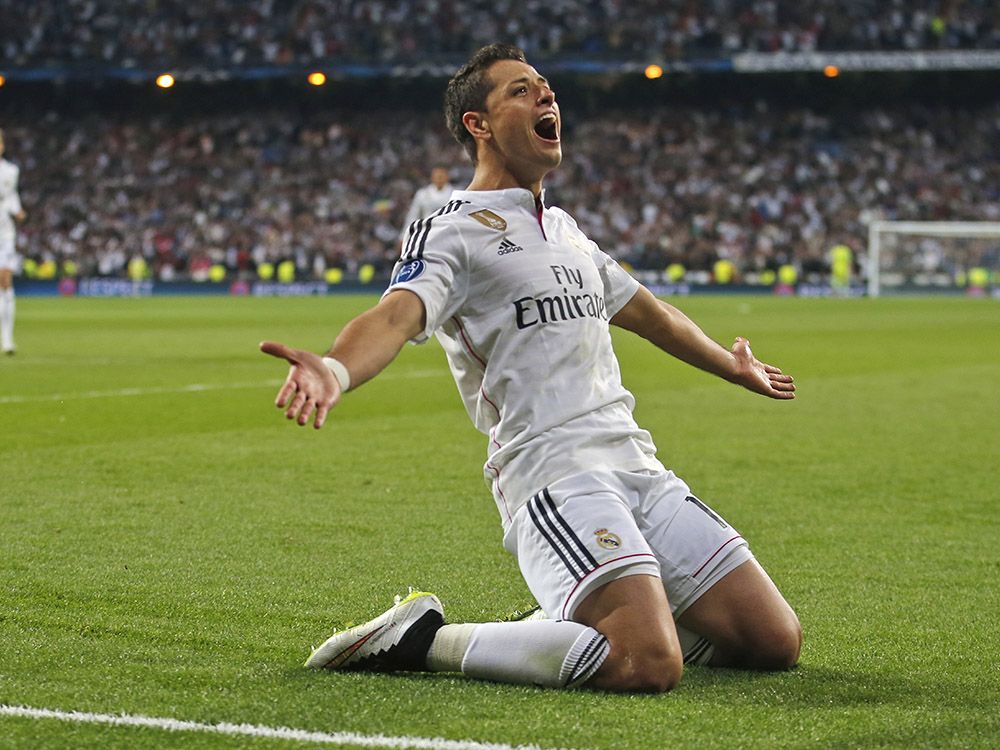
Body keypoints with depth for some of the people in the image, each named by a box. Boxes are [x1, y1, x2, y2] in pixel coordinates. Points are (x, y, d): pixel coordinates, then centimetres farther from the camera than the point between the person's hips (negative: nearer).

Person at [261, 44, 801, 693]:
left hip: (637, 466, 8)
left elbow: (651, 315, 40)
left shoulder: (564, 228, 23)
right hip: (556, 476, -8)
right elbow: (397, 316, -22)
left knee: (775, 641, 1)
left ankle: (573, 625, 16)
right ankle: (421, 639, -11)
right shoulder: (453, 232, -2)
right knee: (649, 664, -28)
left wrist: (734, 367, 54)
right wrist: (335, 372, -45)